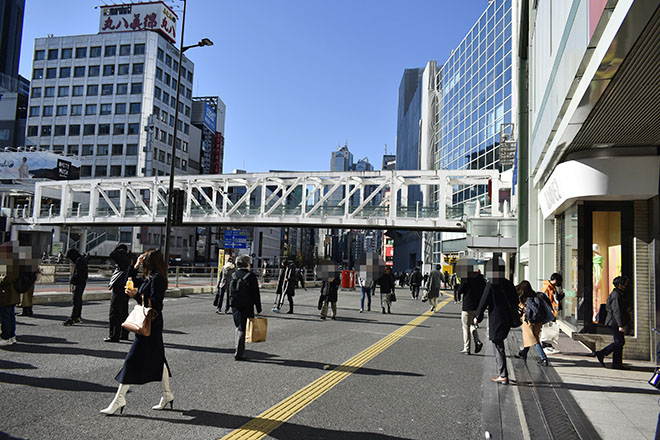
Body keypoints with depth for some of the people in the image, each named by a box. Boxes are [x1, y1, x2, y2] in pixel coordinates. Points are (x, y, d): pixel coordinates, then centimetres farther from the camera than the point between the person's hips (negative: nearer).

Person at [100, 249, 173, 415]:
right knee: (157, 358, 14)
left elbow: (155, 303, -23)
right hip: (151, 324, 10)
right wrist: (136, 265, 15)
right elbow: (131, 280, 26)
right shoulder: (149, 278, 13)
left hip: (150, 325, -10)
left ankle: (119, 399, 3)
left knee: (132, 360, -5)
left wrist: (137, 295, -31)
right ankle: (167, 395, 23)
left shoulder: (157, 278, -16)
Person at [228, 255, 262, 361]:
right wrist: (259, 310, -5)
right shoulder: (251, 276, -11)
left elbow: (229, 292, 10)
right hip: (247, 307, -5)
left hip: (235, 306, 5)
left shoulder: (233, 275, 4)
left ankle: (240, 349, 25)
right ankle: (238, 353, 2)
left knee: (238, 327, 20)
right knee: (243, 329, 1)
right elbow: (256, 294, -10)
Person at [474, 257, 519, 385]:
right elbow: (516, 301, 13)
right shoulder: (508, 284, 6)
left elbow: (484, 301, -12)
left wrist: (478, 317, -1)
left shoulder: (491, 284, -15)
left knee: (499, 346, 0)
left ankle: (503, 376, 4)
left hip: (496, 320, -7)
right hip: (507, 319, 7)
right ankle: (501, 373, 26)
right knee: (499, 346, 19)